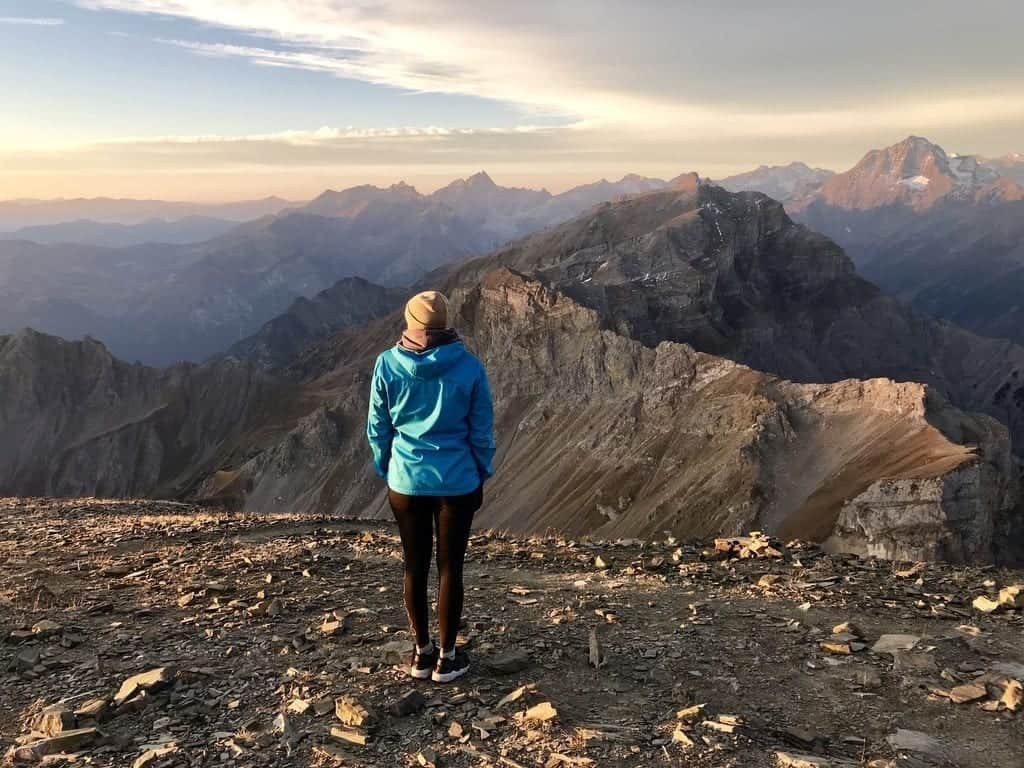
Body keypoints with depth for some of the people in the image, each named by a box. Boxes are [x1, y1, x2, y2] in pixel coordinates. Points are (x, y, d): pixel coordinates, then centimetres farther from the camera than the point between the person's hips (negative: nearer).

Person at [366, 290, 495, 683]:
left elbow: (377, 428, 1)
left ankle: (423, 651, 26)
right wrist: (481, 476, 11)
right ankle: (447, 657, 20)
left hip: (406, 482, 1)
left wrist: (385, 471, 15)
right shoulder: (469, 367, -8)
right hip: (458, 481, -1)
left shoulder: (387, 364, -6)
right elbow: (481, 431, -2)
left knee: (415, 567, 13)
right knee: (450, 567, 9)